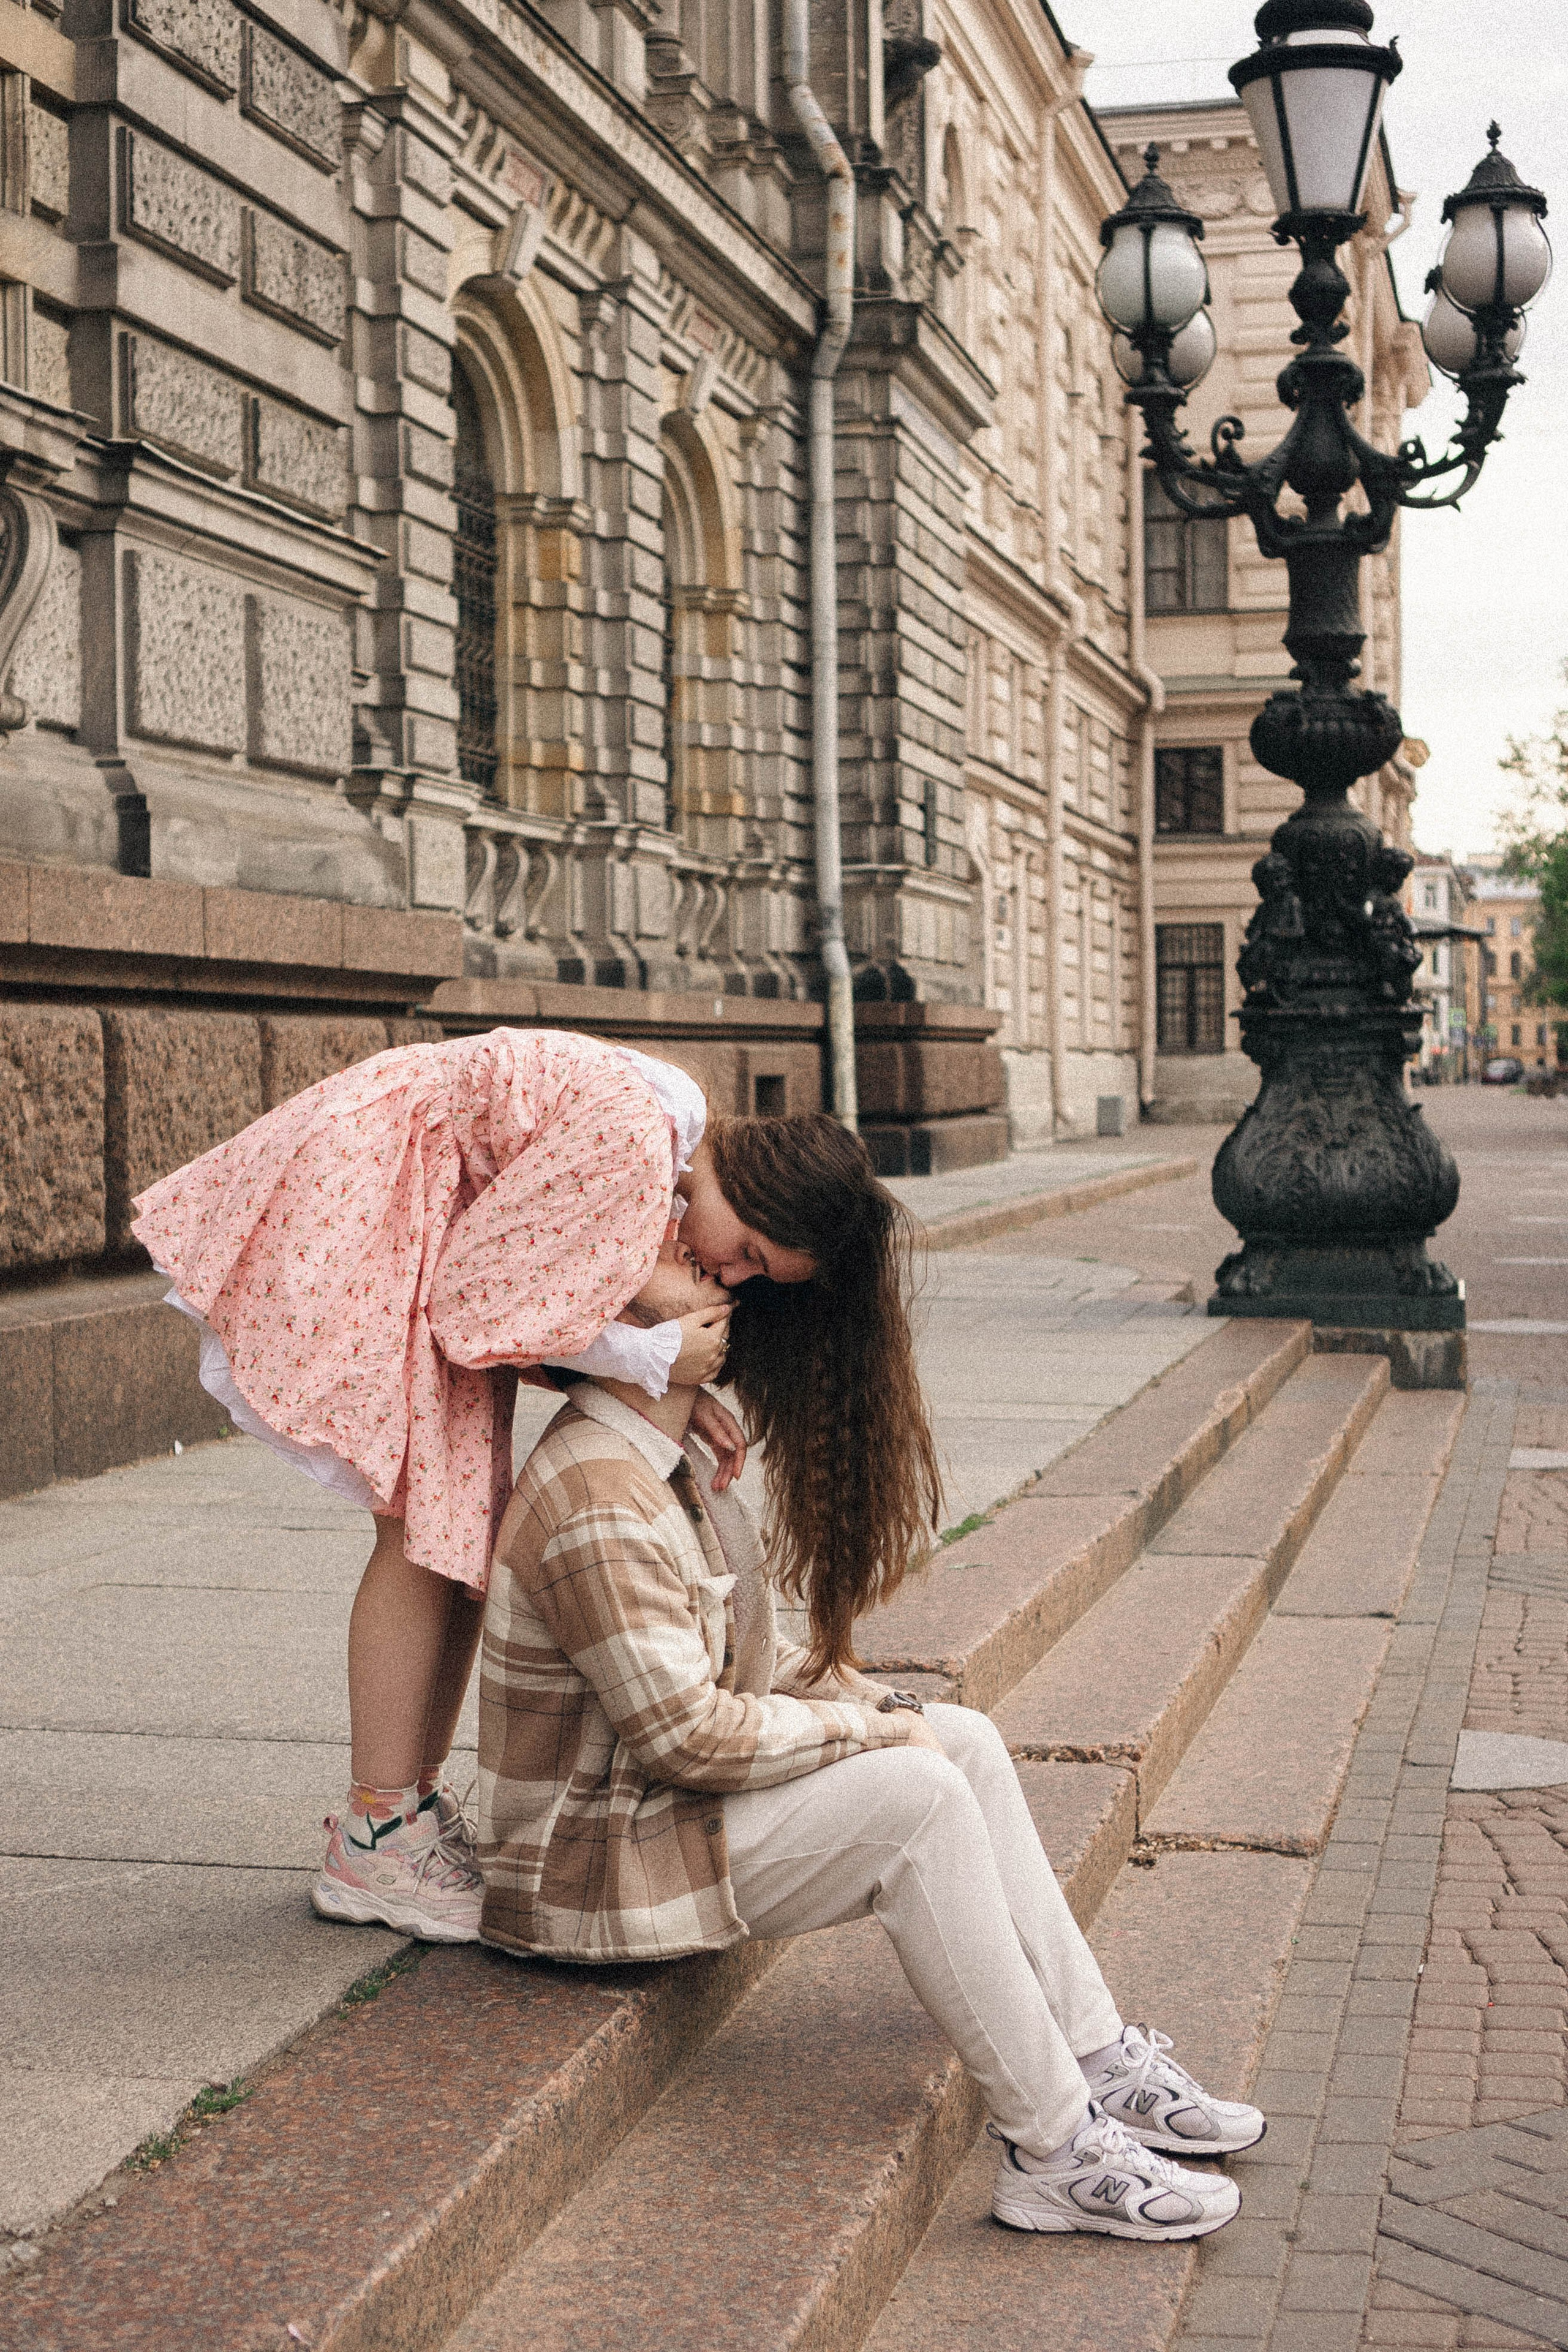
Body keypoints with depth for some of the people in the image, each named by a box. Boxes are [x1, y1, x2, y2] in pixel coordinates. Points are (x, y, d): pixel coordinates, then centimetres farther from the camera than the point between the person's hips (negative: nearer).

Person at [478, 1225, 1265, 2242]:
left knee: (967, 1740, 4)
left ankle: (1096, 2057, 6)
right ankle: (1054, 2148, -15)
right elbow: (687, 1733, -26)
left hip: (665, 1801, 10)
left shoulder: (677, 1455, 9)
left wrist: (881, 1702, 2)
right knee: (917, 1797, -23)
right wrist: (869, 1731, -14)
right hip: (593, 1861, -10)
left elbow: (751, 1652, 17)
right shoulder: (597, 1505, -25)